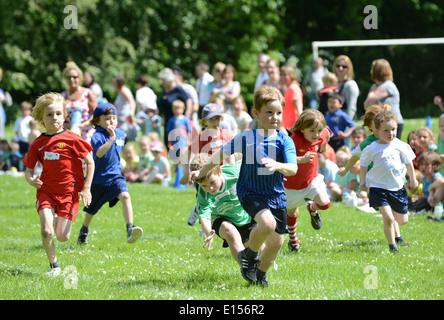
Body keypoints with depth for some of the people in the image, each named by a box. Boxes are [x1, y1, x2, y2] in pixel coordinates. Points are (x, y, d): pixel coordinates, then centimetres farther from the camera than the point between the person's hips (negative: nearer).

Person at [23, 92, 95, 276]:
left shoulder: (72, 140, -7)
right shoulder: (38, 144, 2)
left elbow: (90, 162, 1)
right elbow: (28, 169, 12)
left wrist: (86, 188, -5)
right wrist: (30, 180, -12)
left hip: (69, 192, -2)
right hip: (46, 191, 2)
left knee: (63, 237, -4)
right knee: (46, 231, -15)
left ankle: (59, 220, 33)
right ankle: (54, 266, 7)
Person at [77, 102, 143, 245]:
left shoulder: (120, 133, 3)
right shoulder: (97, 136, -18)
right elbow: (99, 153, -38)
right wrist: (112, 138, -41)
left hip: (115, 176, 3)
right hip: (98, 178, -3)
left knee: (125, 196, -26)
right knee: (91, 210, 16)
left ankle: (130, 229, -35)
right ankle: (84, 232, 45)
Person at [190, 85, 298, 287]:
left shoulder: (284, 140, -6)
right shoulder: (246, 137, -8)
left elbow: (293, 168, -18)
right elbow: (222, 153, 5)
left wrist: (278, 165, -40)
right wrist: (202, 172, 16)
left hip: (276, 195, 3)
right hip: (250, 192, -3)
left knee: (276, 241, 5)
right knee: (268, 223, -30)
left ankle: (260, 273, 33)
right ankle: (250, 254, -1)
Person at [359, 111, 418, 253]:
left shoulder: (400, 146, -2)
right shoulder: (372, 149, -7)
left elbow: (409, 163, 11)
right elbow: (364, 165, 8)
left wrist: (413, 180, 15)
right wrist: (363, 181, 2)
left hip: (398, 187, 3)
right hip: (379, 188, -3)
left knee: (402, 220, 13)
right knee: (388, 218, -17)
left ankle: (396, 235, 47)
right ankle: (392, 245, 1)